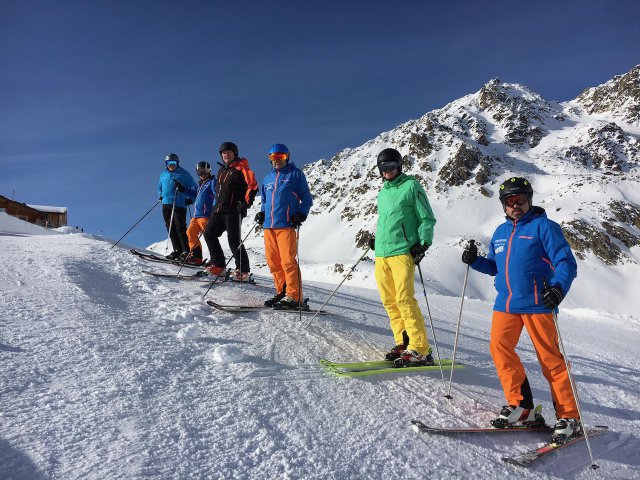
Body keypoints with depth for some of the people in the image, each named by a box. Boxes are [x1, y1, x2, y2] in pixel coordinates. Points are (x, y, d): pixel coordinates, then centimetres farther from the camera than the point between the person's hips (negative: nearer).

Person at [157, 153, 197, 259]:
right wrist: (161, 195, 14)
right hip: (166, 204, 6)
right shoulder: (163, 175, 19)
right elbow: (159, 188, 32)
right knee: (171, 229, 4)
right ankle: (177, 250, 8)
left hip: (179, 204, -6)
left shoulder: (183, 174, 4)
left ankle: (186, 251, -11)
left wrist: (184, 189, -11)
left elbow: (193, 187, 4)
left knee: (180, 228, -12)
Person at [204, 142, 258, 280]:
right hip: (219, 209, 9)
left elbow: (253, 186, -13)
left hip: (234, 210, -8)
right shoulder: (221, 171, 20)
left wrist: (245, 203, -19)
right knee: (209, 233, 4)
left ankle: (243, 269, 0)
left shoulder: (241, 168, -5)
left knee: (234, 239, -10)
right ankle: (218, 263, 13)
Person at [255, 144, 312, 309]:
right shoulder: (268, 177, 22)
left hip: (286, 224, -6)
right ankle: (282, 292, 16)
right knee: (273, 261, 4)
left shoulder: (295, 174, 7)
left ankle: (294, 297, -7)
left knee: (288, 261, -11)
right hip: (269, 224, 6)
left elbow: (306, 197, 5)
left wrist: (301, 214, -10)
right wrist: (262, 213, 12)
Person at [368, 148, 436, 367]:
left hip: (402, 252, -7)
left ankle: (420, 350, -9)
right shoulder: (382, 193, 20)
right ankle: (403, 343, 15)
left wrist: (423, 243, -12)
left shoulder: (411, 186, 0)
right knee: (389, 301, 6)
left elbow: (427, 219, -2)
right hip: (381, 253, 7)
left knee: (404, 300, -14)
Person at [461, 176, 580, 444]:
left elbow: (566, 262, -9)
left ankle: (569, 418, 10)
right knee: (499, 347, -5)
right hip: (506, 303, 6)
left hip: (536, 304, -6)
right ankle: (520, 406, 8)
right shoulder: (500, 232, 17)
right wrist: (475, 261, 6)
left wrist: (558, 287, -28)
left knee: (550, 359, -3)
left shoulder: (543, 226, -2)